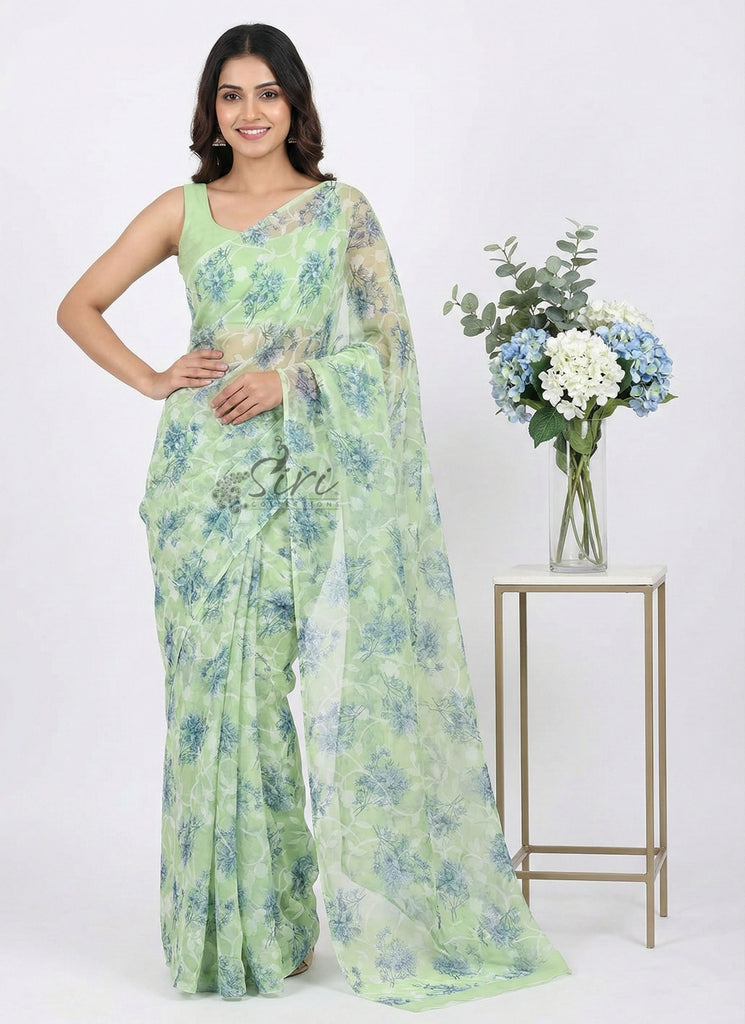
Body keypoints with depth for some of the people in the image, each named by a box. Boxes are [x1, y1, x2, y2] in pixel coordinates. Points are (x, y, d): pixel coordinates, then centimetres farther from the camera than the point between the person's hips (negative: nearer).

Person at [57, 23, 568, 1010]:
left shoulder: (342, 209, 7)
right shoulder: (182, 211, 9)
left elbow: (384, 337, 1)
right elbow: (79, 306, 13)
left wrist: (291, 378, -12)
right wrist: (150, 380, -1)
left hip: (311, 468, -1)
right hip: (206, 471, 1)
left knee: (336, 677, -2)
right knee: (217, 679, 2)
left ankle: (385, 911, 13)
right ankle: (232, 923, 14)